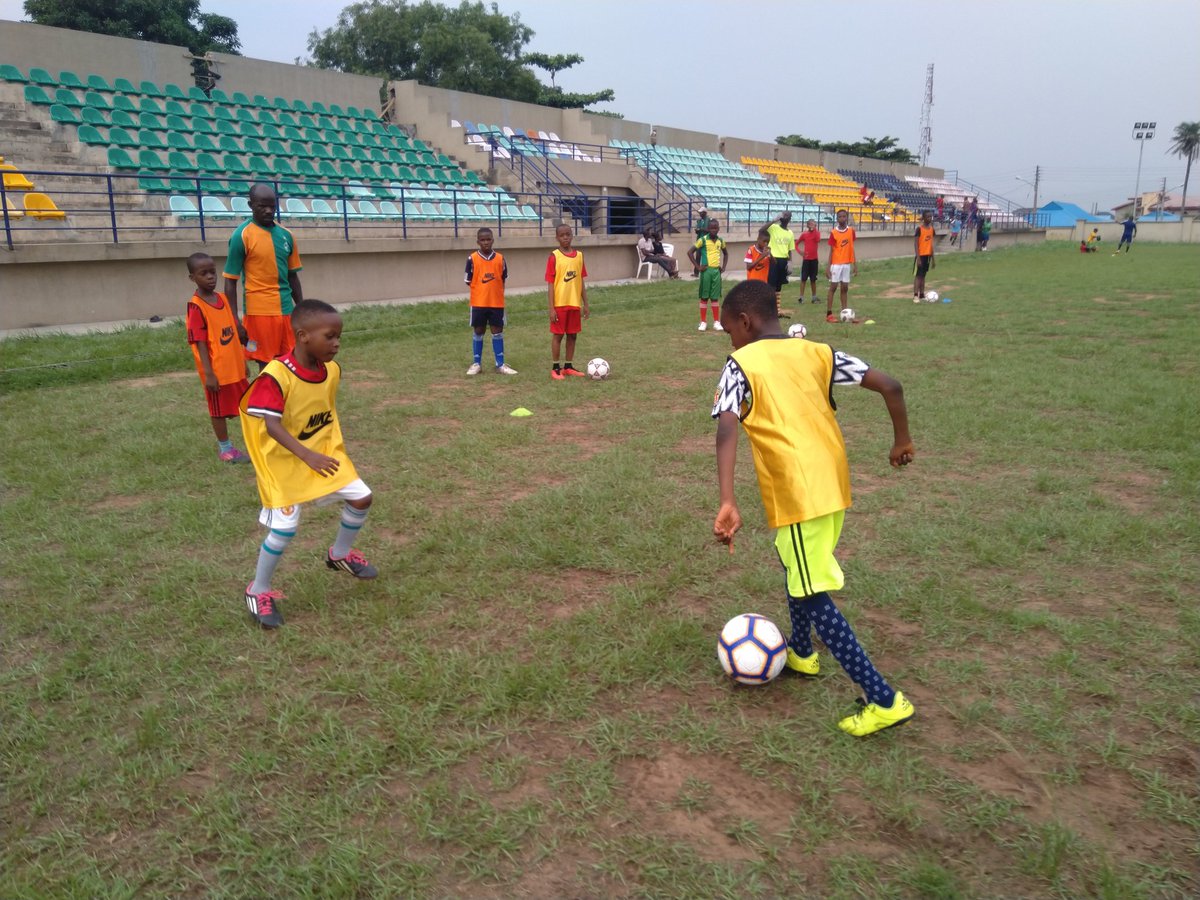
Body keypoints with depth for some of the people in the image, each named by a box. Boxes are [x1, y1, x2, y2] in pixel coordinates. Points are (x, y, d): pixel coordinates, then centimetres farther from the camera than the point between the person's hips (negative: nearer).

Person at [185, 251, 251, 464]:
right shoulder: (196, 307, -15)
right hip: (217, 370, -7)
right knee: (220, 410, 8)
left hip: (235, 366, 7)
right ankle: (225, 448, 21)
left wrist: (243, 361, 15)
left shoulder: (223, 298, 6)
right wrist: (208, 373, -18)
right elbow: (200, 343, -16)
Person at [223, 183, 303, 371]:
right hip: (259, 311, -5)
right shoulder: (241, 235, -6)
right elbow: (230, 282, -5)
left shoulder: (285, 235, 9)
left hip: (287, 310, 5)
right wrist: (235, 323, -11)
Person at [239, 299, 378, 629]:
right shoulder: (276, 376, -26)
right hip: (285, 460, -6)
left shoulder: (332, 370, -5)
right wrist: (307, 456, -34)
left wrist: (333, 447, 9)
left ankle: (340, 554, 33)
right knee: (284, 527, -8)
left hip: (324, 453, 7)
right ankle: (259, 590, 15)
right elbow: (272, 426, -27)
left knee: (361, 497, 5)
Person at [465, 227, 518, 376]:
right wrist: (482, 290, -3)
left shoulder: (500, 258, 1)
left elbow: (503, 280, 9)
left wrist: (497, 293, 1)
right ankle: (476, 364, 17)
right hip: (478, 302, -1)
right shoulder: (472, 259, -4)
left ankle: (500, 365, 11)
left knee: (498, 332, 5)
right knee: (478, 332, 8)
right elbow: (469, 281, 0)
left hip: (497, 302, 1)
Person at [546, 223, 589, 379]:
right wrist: (551, 308, -14)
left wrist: (585, 304, 9)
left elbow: (581, 282, 11)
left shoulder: (579, 256, 6)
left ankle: (568, 367, 19)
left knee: (573, 335, 9)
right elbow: (550, 284, -9)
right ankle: (555, 368, 10)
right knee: (557, 335, 2)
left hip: (575, 303, 5)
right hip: (559, 304, -5)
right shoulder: (554, 256, -8)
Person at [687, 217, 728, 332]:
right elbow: (690, 252, -6)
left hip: (716, 271, 4)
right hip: (706, 270, -4)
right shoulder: (703, 240, -7)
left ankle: (716, 322, 12)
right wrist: (697, 267, -9)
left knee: (715, 297, 8)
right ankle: (703, 322, 7)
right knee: (704, 297, 2)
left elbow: (726, 253, 24)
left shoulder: (721, 240, 7)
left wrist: (723, 267, 11)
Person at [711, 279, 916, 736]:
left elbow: (727, 428, -22)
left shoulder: (741, 363, -5)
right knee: (796, 567, 28)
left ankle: (884, 699, 1)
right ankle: (800, 651, 47)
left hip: (798, 494, -7)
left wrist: (727, 502, -30)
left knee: (813, 596, 2)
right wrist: (902, 440, 22)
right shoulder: (817, 351, 10)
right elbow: (890, 385, 7)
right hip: (833, 485, 7)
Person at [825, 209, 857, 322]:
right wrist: (828, 266, -10)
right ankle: (829, 314, -3)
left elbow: (851, 248, 10)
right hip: (836, 264, -4)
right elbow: (831, 250, -4)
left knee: (845, 288, 7)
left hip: (847, 264, 4)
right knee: (833, 287, -4)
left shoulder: (851, 231, 4)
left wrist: (855, 264, 8)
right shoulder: (833, 233, -6)